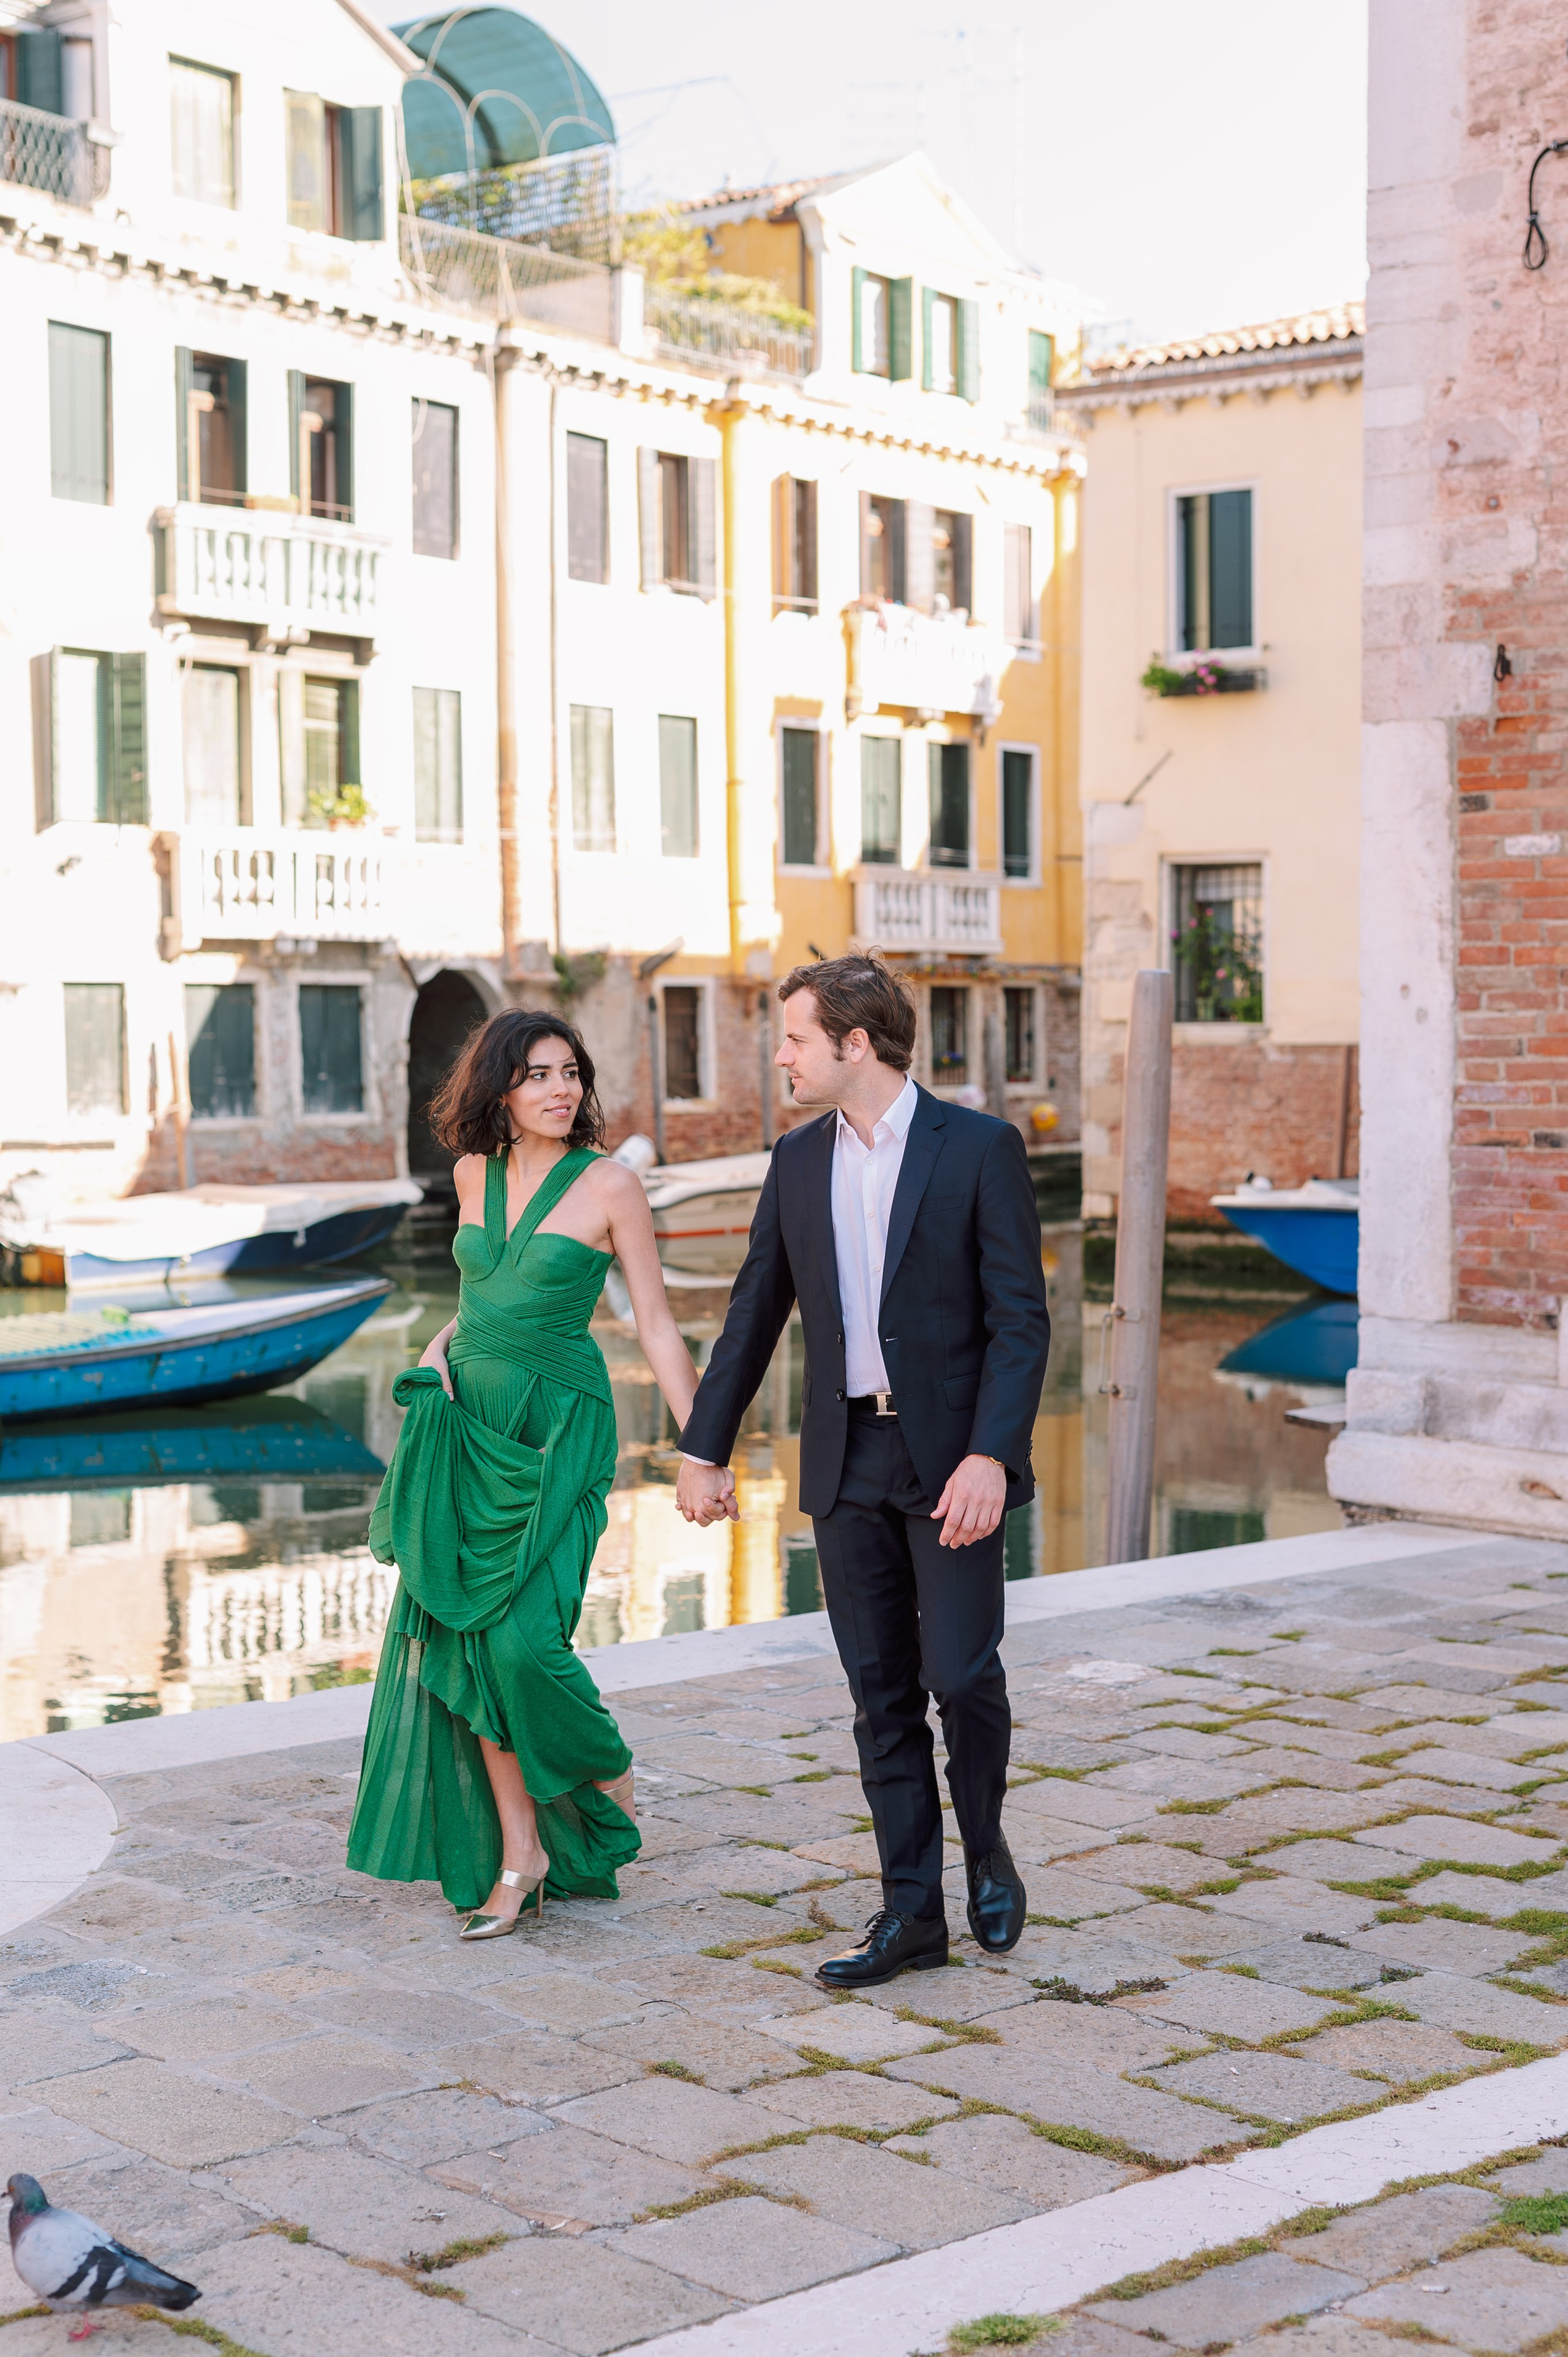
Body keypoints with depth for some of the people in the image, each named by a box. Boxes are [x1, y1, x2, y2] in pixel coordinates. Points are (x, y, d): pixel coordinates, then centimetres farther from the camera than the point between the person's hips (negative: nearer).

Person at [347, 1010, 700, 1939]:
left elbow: (657, 1325, -5)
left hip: (559, 1427, -5)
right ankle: (518, 1853, 9)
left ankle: (608, 1773, 17)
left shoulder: (610, 1185, -7)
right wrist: (442, 1346, 4)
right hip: (468, 1420, 5)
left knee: (522, 1636, -13)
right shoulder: (476, 1174, 7)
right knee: (466, 1635, 0)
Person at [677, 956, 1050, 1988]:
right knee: (882, 1693, 6)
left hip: (952, 1459, -4)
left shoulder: (981, 1148, -8)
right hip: (847, 1463, 5)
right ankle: (912, 1911, 14)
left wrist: (990, 1456, -20)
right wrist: (706, 1449, 11)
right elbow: (756, 1313, 14)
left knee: (962, 1674, -6)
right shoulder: (799, 1160, 8)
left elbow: (1022, 1319, -11)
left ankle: (985, 1845, 22)